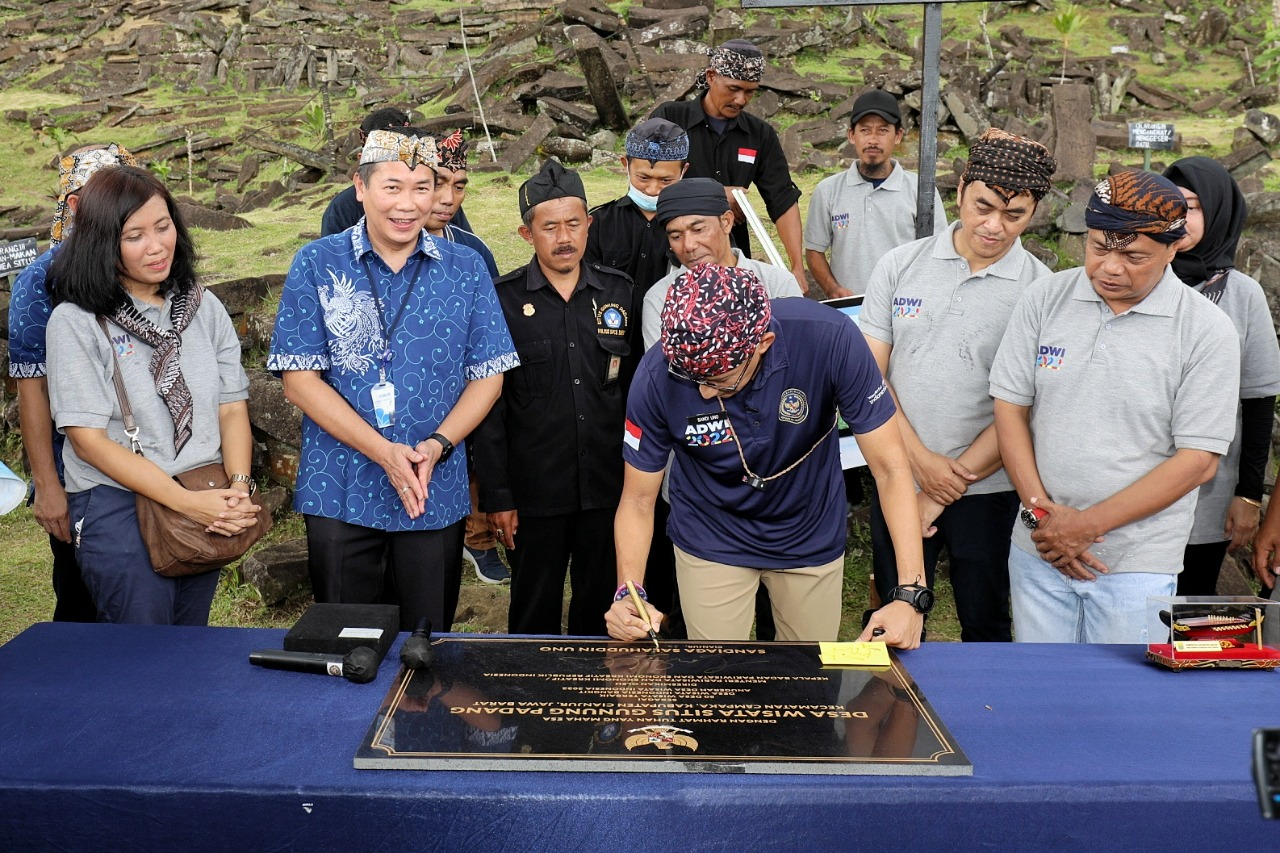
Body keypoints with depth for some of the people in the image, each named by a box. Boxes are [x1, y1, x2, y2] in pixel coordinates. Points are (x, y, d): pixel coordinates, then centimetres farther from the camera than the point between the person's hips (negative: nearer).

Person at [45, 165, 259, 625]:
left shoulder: (203, 307, 6)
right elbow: (89, 440, -12)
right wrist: (188, 502, -18)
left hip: (207, 510, 5)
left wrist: (239, 487, -12)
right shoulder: (76, 322, -8)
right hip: (118, 509, -4)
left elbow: (232, 407, 6)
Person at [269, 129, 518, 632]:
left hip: (437, 496, 1)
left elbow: (487, 375, 3)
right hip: (340, 494, -1)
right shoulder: (317, 264, -2)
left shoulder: (465, 269, 3)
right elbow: (299, 379, -7)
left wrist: (436, 445, -13)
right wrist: (384, 452, -16)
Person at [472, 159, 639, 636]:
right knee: (534, 613, 12)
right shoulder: (503, 300, -5)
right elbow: (490, 407, -4)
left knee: (601, 611, 15)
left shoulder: (619, 292, 4)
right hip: (535, 491, -2)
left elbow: (635, 389, 9)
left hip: (608, 489, 2)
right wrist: (496, 495, -6)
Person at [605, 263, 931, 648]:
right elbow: (638, 500, -15)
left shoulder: (830, 340, -30)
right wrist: (628, 593, -31)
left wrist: (911, 594, -31)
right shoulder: (658, 377, -27)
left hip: (811, 539, 1)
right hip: (711, 541, 0)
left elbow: (890, 467, -24)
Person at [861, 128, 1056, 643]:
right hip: (898, 480, 2)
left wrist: (940, 496, -12)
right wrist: (921, 460, -12)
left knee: (985, 628, 13)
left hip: (988, 490, -2)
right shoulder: (900, 266, -1)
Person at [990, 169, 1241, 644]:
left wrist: (1086, 525, -14)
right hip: (1037, 551, 3)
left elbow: (1198, 459, -10)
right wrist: (1040, 511, -9)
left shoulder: (1206, 331, -8)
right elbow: (1009, 407, 2)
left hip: (1136, 567, -3)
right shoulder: (1044, 300, 0)